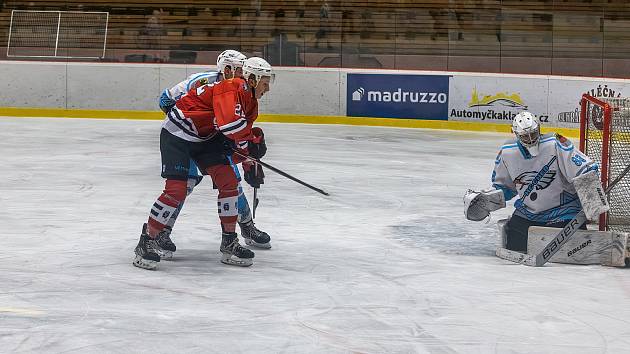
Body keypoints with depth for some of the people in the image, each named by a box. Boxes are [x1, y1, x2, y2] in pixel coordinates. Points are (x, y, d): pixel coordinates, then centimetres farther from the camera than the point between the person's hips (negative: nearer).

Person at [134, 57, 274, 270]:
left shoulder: (250, 102, 8)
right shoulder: (233, 88, -24)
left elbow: (243, 135, 19)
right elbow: (229, 122, -38)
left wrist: (250, 163, 9)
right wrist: (253, 142, -25)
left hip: (205, 138, 9)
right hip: (177, 134, -9)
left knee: (229, 181, 0)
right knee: (176, 191, -16)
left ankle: (229, 243, 9)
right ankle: (146, 242, -5)